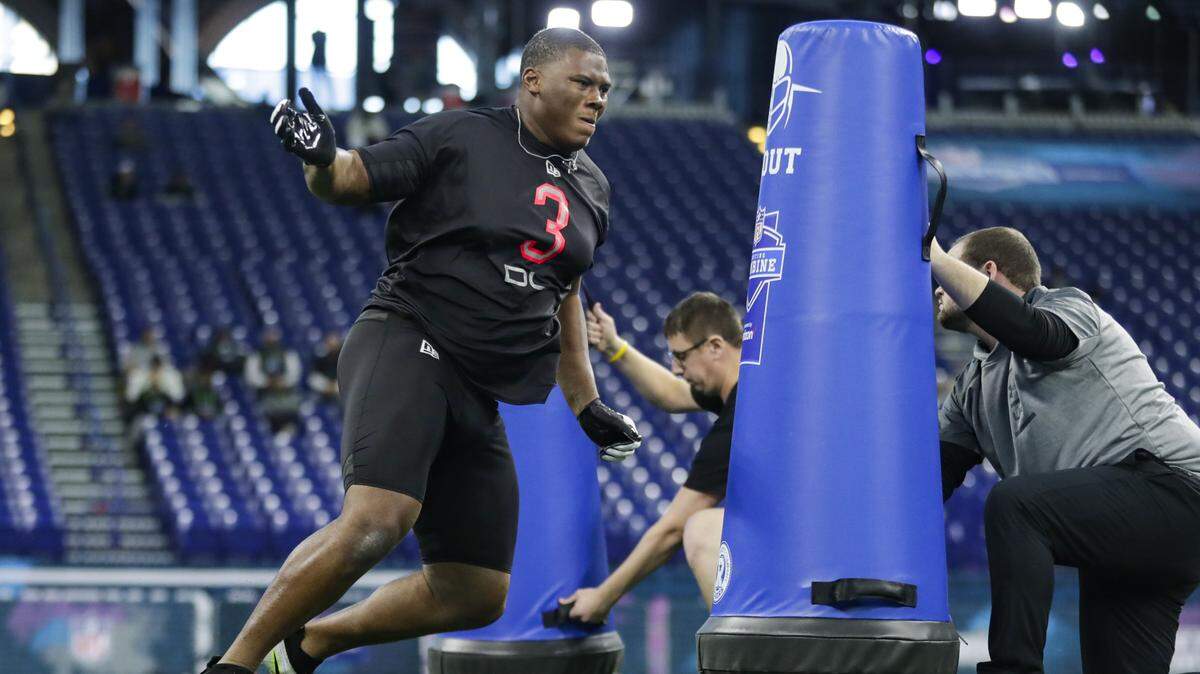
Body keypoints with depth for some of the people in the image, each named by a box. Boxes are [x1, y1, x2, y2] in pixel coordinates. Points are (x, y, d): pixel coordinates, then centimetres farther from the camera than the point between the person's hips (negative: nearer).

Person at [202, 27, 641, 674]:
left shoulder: (592, 189, 16)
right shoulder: (461, 137, -4)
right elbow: (352, 178, -5)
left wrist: (586, 405, 28)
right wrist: (321, 158, -29)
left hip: (486, 397, 7)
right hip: (407, 346, -7)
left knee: (476, 595, 5)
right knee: (376, 521, -31)